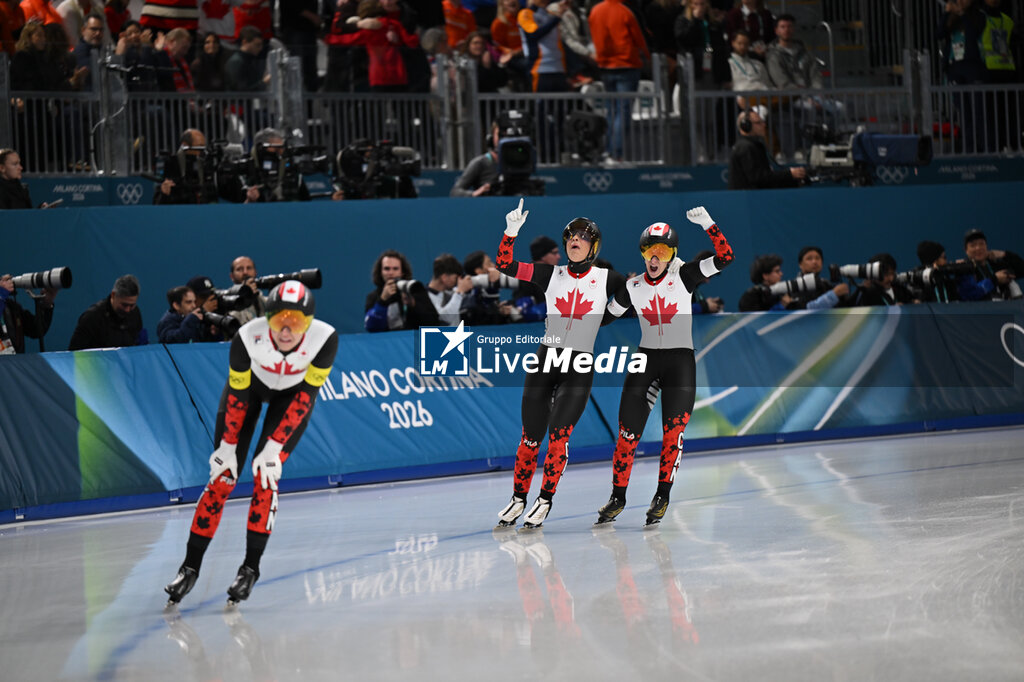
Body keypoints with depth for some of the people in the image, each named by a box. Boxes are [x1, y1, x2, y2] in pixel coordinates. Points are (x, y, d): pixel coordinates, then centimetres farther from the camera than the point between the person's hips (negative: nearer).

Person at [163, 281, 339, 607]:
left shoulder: (325, 338, -35)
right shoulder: (248, 337, -35)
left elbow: (306, 395, -26)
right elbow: (238, 394, -21)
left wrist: (275, 446, -27)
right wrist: (228, 445, -13)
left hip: (293, 394, 0)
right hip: (251, 384, 0)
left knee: (266, 475, -15)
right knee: (223, 477, -3)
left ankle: (250, 568, -2)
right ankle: (190, 567, 8)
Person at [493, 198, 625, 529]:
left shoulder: (607, 278, 3)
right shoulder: (551, 274, 6)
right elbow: (504, 264, 2)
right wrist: (512, 231, -8)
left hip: (580, 368, -2)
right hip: (544, 361, 2)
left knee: (558, 435, -12)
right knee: (531, 437, 2)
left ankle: (545, 502, 0)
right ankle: (518, 499, 16)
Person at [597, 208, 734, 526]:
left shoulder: (684, 276, -4)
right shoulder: (632, 287, 3)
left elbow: (724, 258, -12)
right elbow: (606, 315, 18)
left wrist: (708, 225, -23)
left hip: (680, 360, -2)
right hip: (646, 359, 2)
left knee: (674, 429, -10)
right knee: (628, 430, -2)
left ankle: (663, 496, 2)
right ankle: (618, 497, 10)